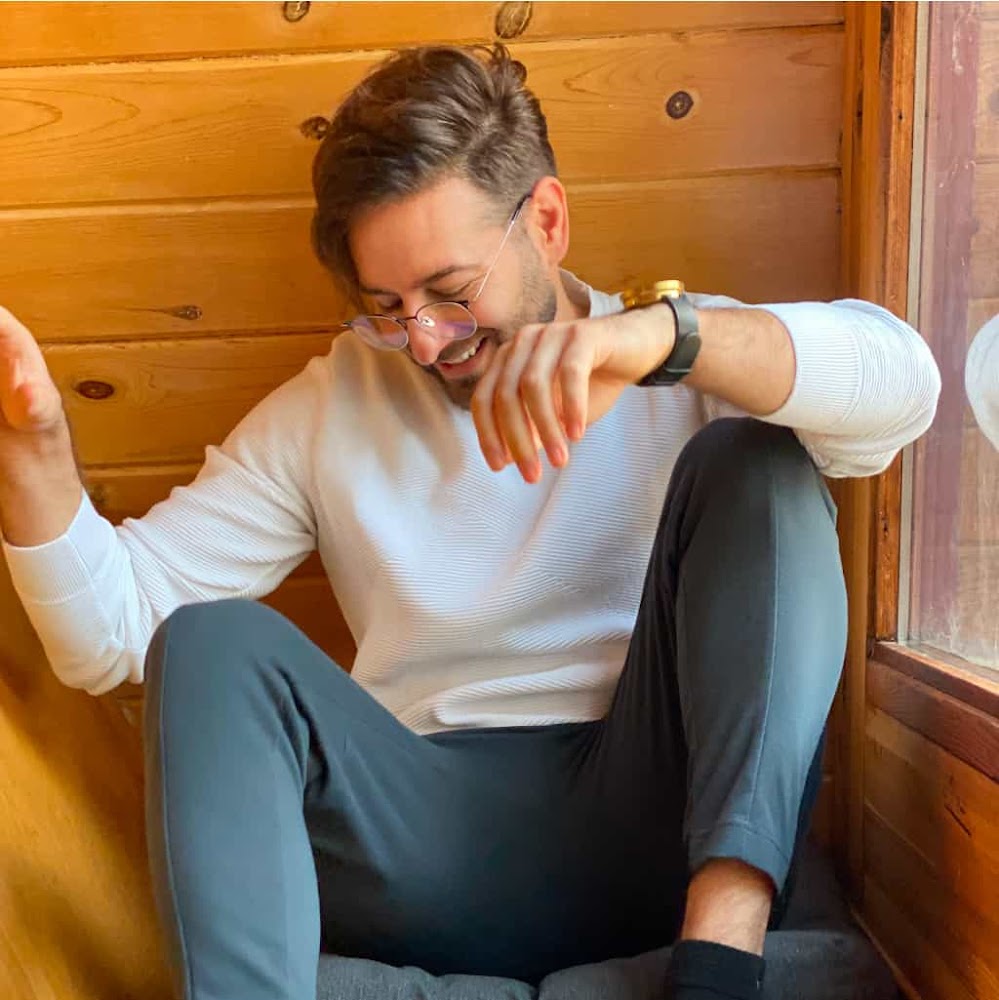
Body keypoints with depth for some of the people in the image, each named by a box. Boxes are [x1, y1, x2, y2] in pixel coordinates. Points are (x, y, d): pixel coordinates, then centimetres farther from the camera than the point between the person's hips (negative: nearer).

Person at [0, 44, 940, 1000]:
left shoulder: (687, 359, 5)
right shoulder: (324, 411, 10)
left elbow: (903, 382, -16)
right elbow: (107, 631, 6)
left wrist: (657, 331, -33)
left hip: (655, 822, 0)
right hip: (433, 840, 1)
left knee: (751, 461, -17)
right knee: (212, 644, -19)